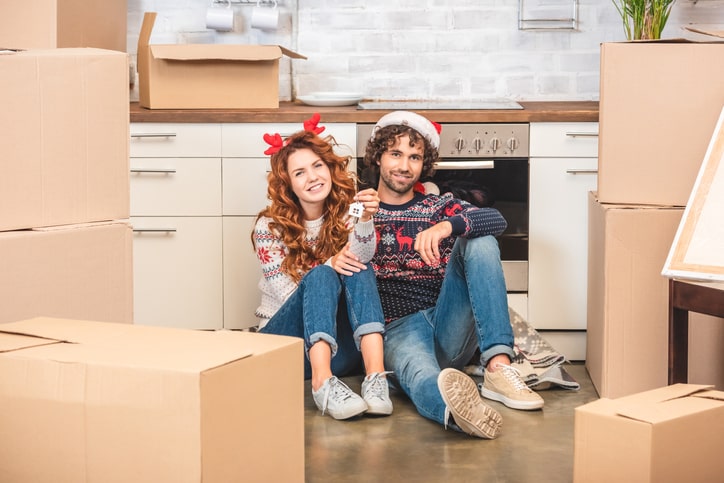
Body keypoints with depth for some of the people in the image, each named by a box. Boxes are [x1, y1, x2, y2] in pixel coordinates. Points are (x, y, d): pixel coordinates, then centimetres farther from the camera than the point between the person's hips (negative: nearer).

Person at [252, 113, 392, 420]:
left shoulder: (345, 215, 4)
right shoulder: (270, 226, -1)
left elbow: (362, 257, -19)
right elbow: (286, 293, -9)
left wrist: (365, 219, -38)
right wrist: (328, 265, -24)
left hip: (338, 349, 2)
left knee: (359, 271, -24)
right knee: (320, 276, -29)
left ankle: (375, 374, -43)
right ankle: (321, 382, -50)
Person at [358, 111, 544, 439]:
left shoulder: (439, 207, 19)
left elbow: (497, 220, -2)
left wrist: (447, 227, -23)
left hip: (450, 328, 3)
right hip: (399, 328, -3)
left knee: (479, 240, -17)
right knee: (419, 374, -38)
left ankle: (498, 366, -32)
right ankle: (454, 407, -76)